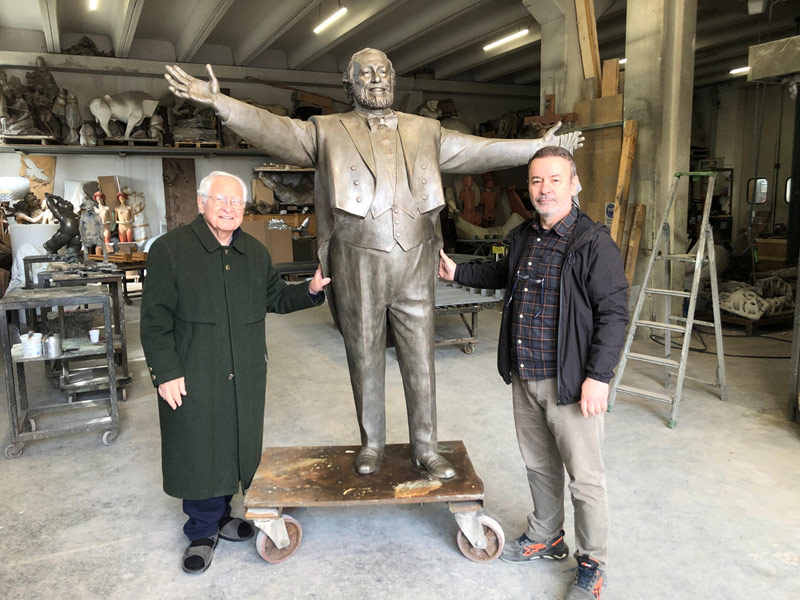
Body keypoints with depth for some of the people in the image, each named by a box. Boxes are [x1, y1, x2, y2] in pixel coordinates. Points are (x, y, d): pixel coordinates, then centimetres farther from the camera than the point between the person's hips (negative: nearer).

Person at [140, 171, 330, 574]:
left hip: (246, 375, 5)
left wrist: (311, 291, 3)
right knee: (199, 449, 5)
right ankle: (203, 530, 25)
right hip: (193, 376, -5)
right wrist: (165, 373, -13)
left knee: (237, 445, 14)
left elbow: (275, 298, 20)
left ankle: (220, 513, 36)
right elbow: (155, 319, -9)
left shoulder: (255, 252, 9)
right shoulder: (170, 249, -8)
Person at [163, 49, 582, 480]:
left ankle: (425, 447, 22)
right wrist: (220, 102, -18)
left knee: (420, 359, 6)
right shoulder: (327, 131, 8)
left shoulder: (425, 131, 16)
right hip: (358, 264, -1)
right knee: (364, 358, 8)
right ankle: (372, 444, 27)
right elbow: (275, 131, -4)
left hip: (415, 263, 2)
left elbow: (479, 151, 15)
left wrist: (539, 147, 12)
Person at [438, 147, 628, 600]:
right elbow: (505, 276, 30)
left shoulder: (594, 243, -14)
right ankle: (547, 538, 43)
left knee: (585, 476, 6)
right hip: (524, 377, 7)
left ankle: (592, 563, 26)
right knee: (538, 464, 22)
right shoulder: (523, 237, 9)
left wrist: (598, 376, -20)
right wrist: (457, 273, 23)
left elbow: (613, 313, -16)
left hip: (570, 382, -7)